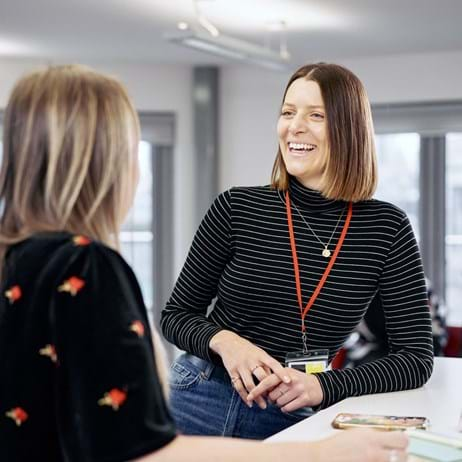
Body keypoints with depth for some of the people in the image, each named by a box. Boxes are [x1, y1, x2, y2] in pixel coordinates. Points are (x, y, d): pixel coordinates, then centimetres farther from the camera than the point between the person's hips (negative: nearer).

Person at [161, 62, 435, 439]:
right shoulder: (237, 208, -7)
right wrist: (223, 340, -20)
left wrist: (324, 386, -20)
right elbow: (176, 315, 2)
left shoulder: (386, 228, -6)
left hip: (293, 421, 0)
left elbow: (416, 357, -6)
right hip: (200, 400, 0)